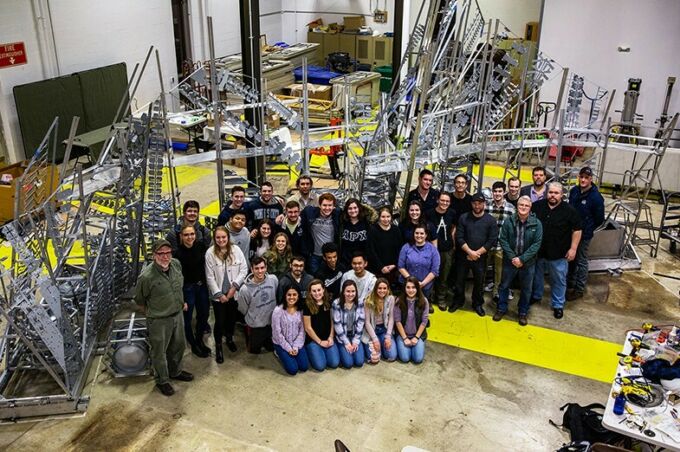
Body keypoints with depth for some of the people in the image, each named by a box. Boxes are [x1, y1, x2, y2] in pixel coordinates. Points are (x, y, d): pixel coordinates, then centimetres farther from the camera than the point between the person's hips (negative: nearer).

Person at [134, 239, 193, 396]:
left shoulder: (176, 264, -9)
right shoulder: (147, 276, -27)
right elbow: (139, 298, -8)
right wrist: (151, 310, 5)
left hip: (178, 314, 6)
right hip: (159, 320, -6)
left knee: (178, 346, 25)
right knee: (159, 352, 13)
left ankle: (175, 372, 49)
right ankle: (162, 381, 36)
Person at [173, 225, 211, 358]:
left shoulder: (200, 246, -8)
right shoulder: (177, 253, -19)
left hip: (202, 286, 5)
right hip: (186, 288, -5)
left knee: (204, 314, 18)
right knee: (187, 318, 10)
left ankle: (199, 341, 42)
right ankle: (193, 346, 32)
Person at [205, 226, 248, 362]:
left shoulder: (236, 250, -7)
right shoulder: (210, 253, -11)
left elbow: (244, 270, -4)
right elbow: (210, 277, -9)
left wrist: (234, 286, -12)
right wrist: (219, 294, -10)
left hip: (234, 293, 2)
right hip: (218, 295, -2)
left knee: (232, 318, 17)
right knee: (220, 321, 3)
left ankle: (229, 339, 44)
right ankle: (218, 346, 25)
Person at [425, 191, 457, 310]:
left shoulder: (452, 213, -4)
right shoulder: (429, 213, -12)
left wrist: (452, 236, 3)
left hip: (448, 250, 2)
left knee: (444, 276, 12)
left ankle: (441, 298, 28)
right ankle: (429, 297, 22)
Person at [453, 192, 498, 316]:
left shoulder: (491, 220, -3)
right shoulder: (463, 218, -2)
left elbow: (492, 240, -7)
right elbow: (459, 237, -6)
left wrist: (476, 253, -13)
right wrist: (470, 252, -16)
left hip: (480, 258, 0)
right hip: (463, 256, 1)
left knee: (479, 282, 10)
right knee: (459, 280, 10)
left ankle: (478, 304, 28)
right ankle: (458, 301, 30)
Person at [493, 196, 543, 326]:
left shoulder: (536, 223, -9)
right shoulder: (508, 221, -7)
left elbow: (537, 243, -11)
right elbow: (503, 240, -6)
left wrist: (522, 259, -18)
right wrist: (512, 257, -16)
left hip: (528, 263, -1)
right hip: (510, 261, 1)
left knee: (526, 289, 13)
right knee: (504, 286, 14)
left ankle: (523, 313, 31)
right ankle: (501, 309, 32)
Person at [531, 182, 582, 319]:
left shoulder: (569, 210, -11)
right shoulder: (537, 206, -4)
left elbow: (577, 230, -6)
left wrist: (573, 248, -10)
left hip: (559, 254, -3)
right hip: (538, 251, 3)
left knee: (559, 280, 8)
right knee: (536, 276, 21)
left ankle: (558, 305, 23)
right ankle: (536, 296, 43)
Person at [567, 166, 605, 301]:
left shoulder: (596, 197, -19)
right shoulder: (574, 191, -2)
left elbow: (599, 219, -9)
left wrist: (587, 229, -1)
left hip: (584, 234, -6)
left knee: (581, 262, 6)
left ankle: (579, 289, 18)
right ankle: (570, 283, 35)